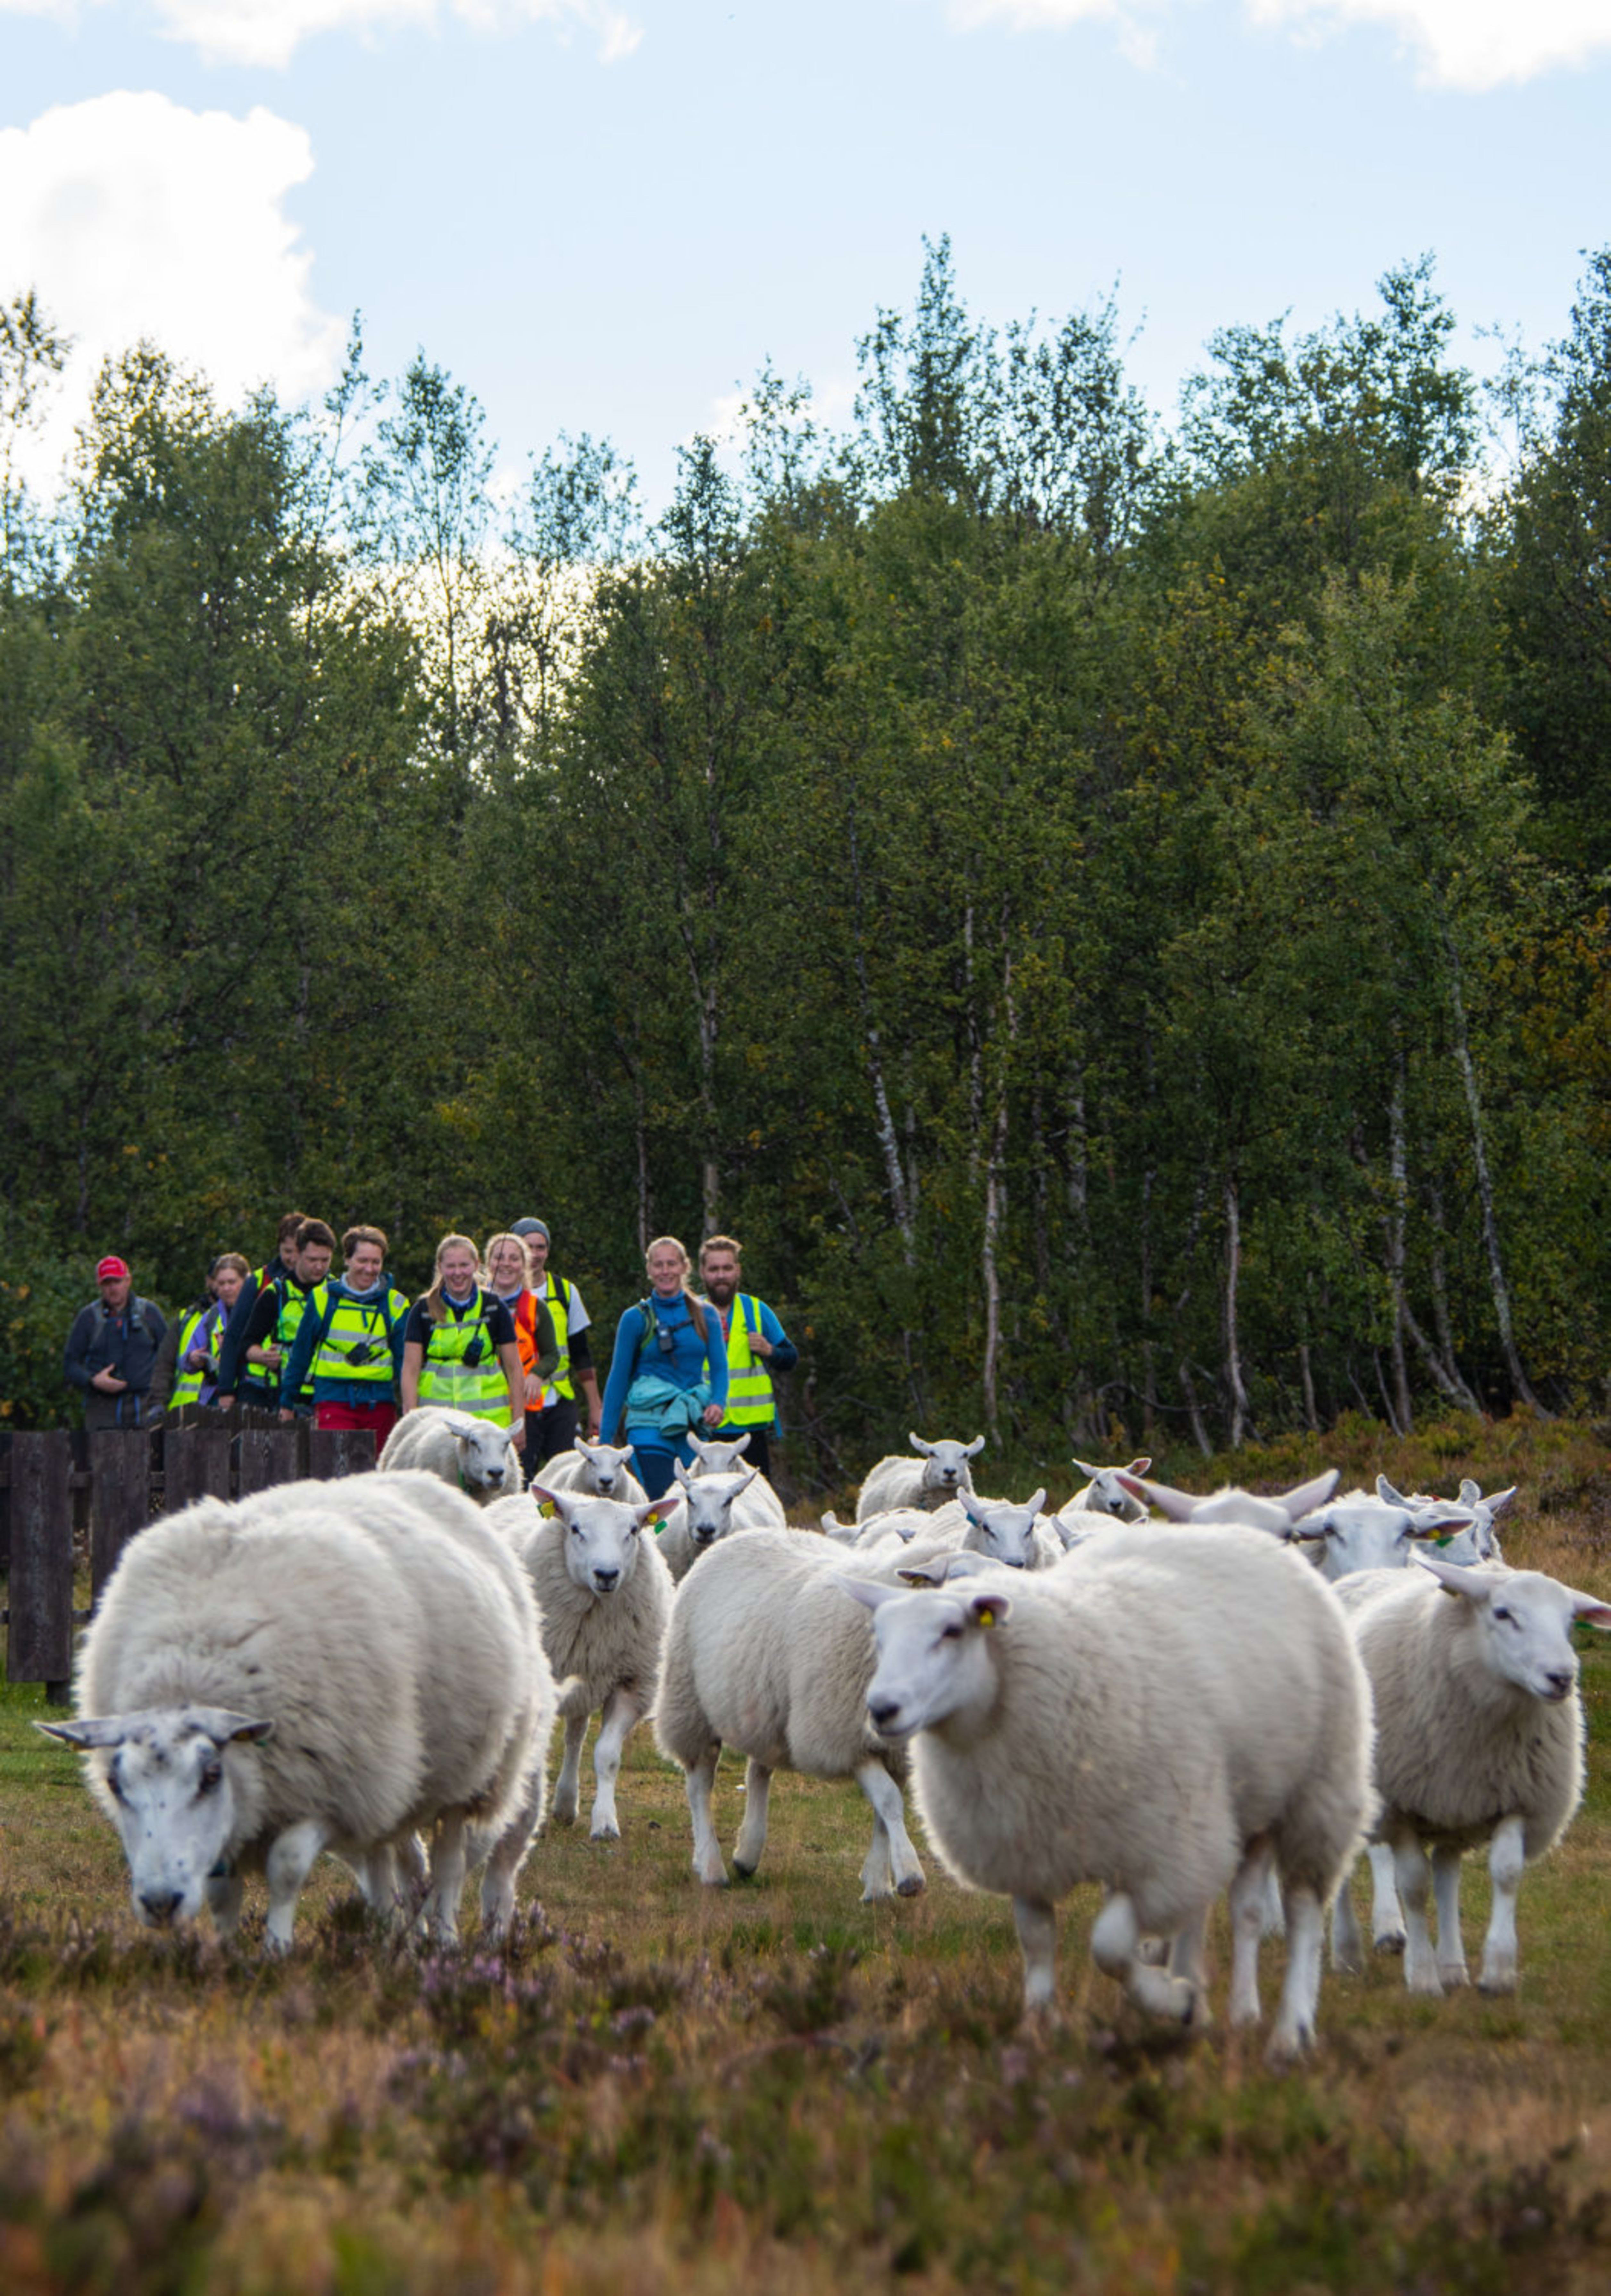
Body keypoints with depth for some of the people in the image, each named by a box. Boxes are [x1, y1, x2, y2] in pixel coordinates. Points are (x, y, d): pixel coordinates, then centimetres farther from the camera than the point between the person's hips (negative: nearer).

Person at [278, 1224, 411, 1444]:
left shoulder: (395, 1304, 7)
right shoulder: (324, 1298, 4)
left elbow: (405, 1361, 8)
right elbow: (300, 1353, 11)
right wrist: (287, 1403, 14)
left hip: (379, 1405, 2)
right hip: (334, 1400, -2)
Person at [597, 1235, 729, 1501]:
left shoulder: (706, 1316, 10)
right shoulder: (636, 1319, 4)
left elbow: (719, 1367, 9)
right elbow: (618, 1379, 7)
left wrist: (718, 1404, -12)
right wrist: (606, 1439, 5)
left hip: (695, 1427, 3)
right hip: (649, 1427, -3)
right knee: (662, 1502, -18)